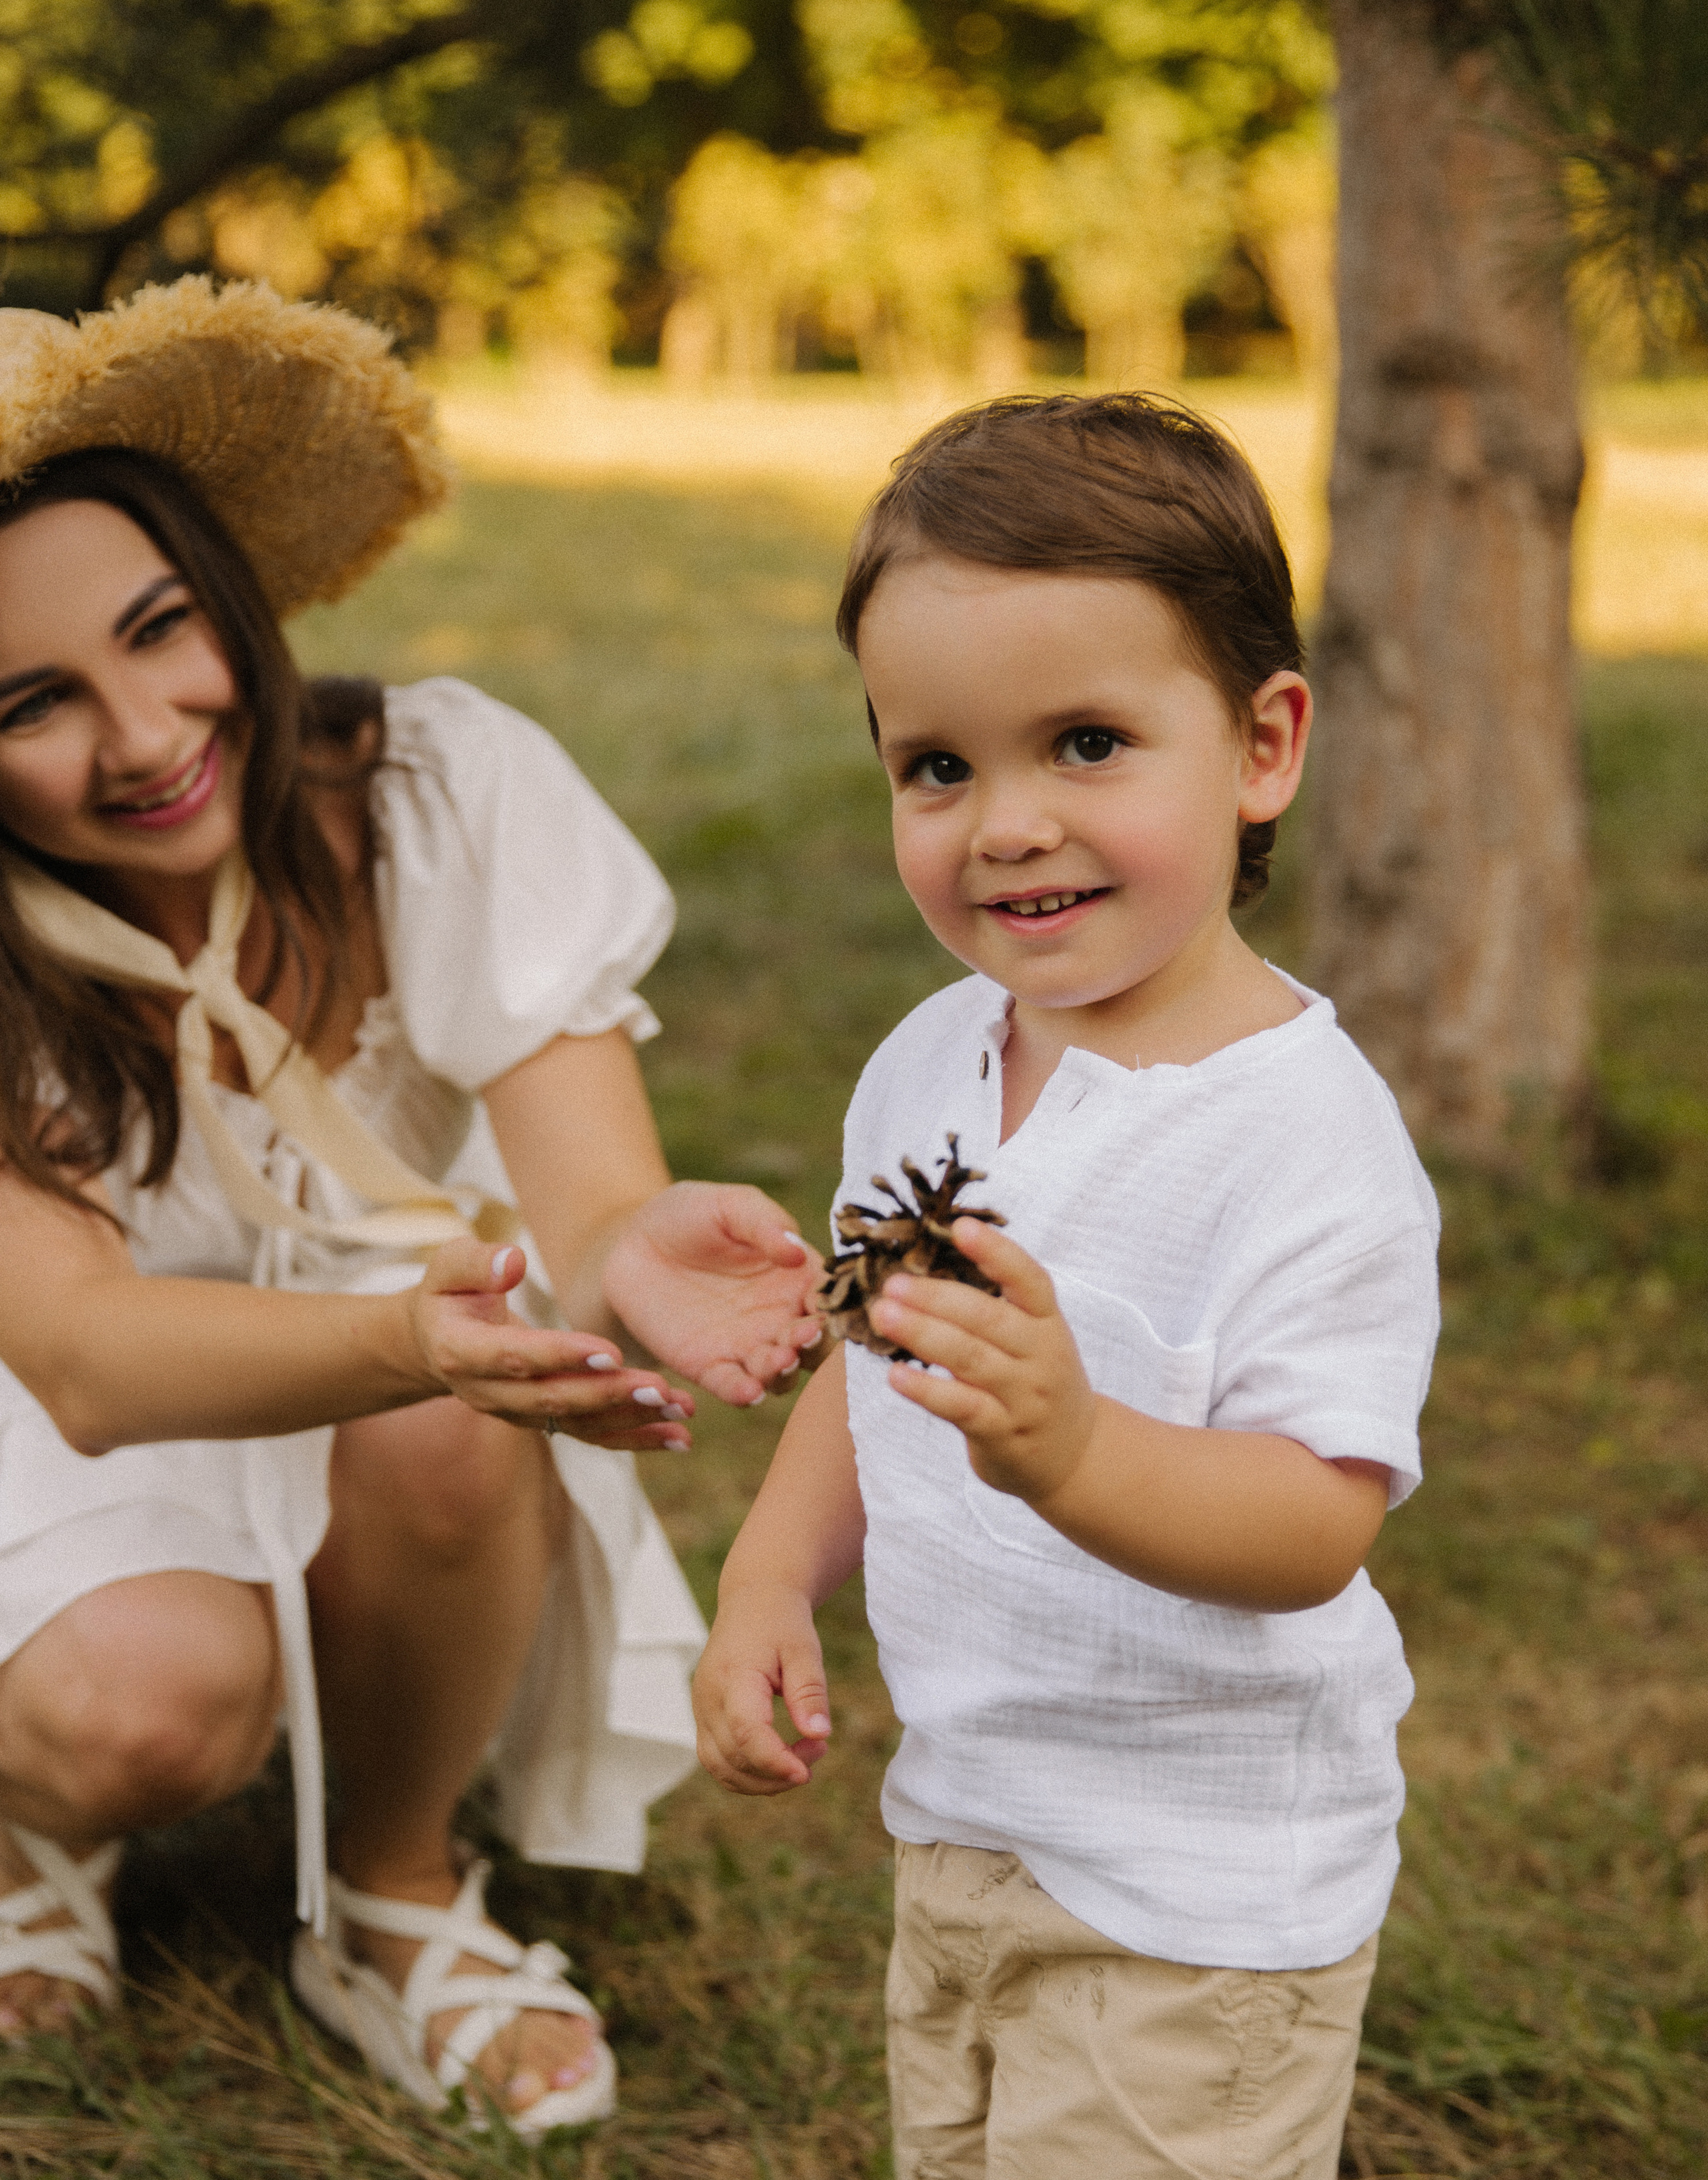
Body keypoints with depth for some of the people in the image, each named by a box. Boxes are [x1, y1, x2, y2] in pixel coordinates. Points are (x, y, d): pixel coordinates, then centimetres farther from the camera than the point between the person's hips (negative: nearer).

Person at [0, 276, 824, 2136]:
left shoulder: (449, 792, -22)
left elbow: (592, 1187, -28)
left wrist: (614, 1265, -55)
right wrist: (409, 1334, -57)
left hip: (401, 1448, 1)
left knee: (442, 1432, -34)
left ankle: (392, 1903, -3)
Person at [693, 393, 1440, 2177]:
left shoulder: (1305, 1129, -23)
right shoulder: (928, 1067, 1)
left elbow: (1316, 1523, -30)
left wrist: (1072, 1447, -46)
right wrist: (771, 1584, 2)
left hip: (1196, 1898, -7)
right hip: (956, 1827, 7)